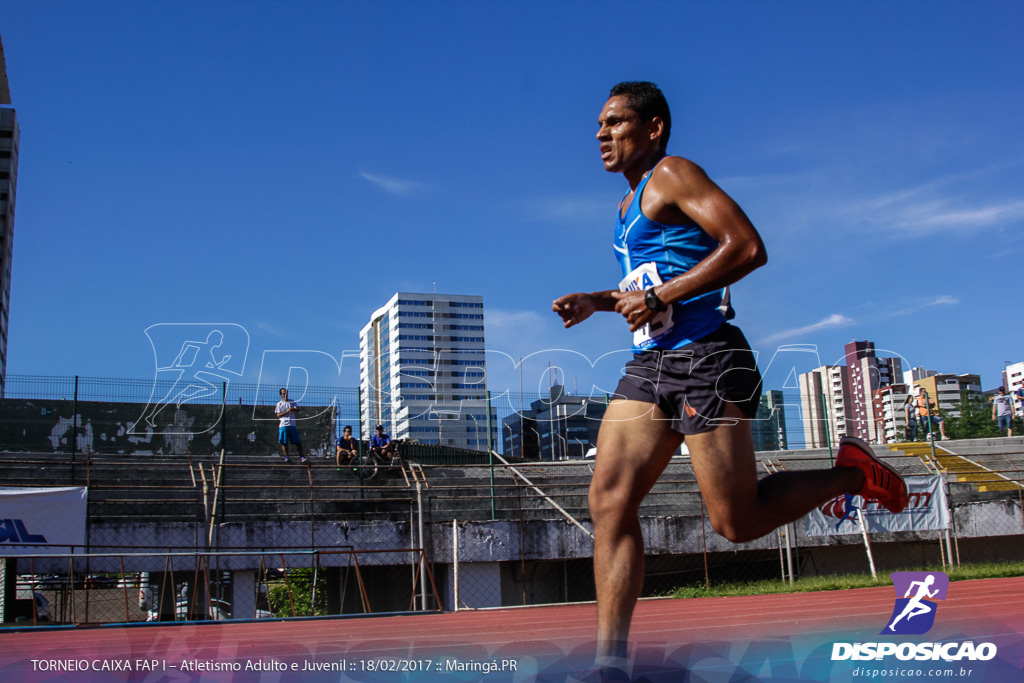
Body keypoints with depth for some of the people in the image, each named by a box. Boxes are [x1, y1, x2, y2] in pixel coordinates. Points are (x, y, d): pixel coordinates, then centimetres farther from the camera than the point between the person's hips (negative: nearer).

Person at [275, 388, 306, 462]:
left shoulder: (292, 402, 14)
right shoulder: (279, 404, 8)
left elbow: (297, 410, 0)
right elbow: (278, 415, -1)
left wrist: (292, 409, -20)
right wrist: (287, 411, -13)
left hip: (292, 425, 2)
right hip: (283, 425, -2)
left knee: (297, 442, -3)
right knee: (284, 443, -4)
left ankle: (301, 456, -3)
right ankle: (286, 457, 2)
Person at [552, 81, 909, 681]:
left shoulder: (672, 174, -5)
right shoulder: (631, 202, 23)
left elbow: (748, 248, -18)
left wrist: (658, 297, -19)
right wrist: (597, 302, 18)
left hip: (705, 360, -9)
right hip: (649, 365, 9)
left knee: (737, 522, -5)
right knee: (610, 503, -6)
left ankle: (853, 472, 19)